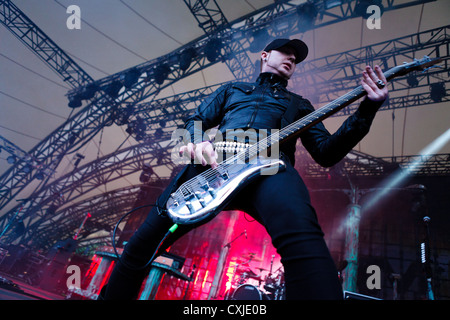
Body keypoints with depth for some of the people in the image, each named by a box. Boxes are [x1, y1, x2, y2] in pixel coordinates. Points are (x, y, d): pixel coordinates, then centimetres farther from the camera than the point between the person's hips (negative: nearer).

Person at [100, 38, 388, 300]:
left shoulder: (299, 104, 34)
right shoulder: (231, 90, 35)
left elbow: (327, 152, 21)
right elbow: (196, 121, 24)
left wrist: (369, 106, 10)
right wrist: (196, 141, -2)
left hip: (270, 164, 0)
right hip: (212, 160, 1)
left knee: (303, 240, -37)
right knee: (144, 242, -4)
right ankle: (113, 295, 20)